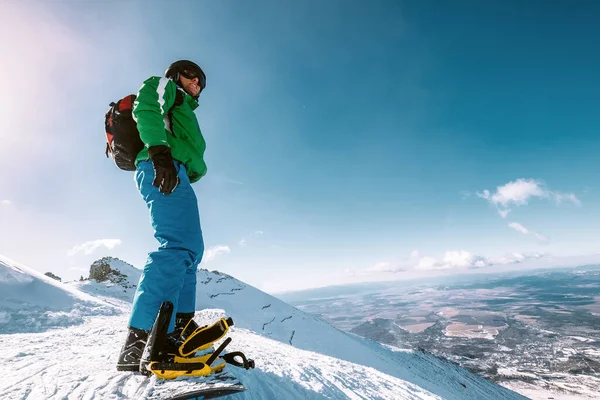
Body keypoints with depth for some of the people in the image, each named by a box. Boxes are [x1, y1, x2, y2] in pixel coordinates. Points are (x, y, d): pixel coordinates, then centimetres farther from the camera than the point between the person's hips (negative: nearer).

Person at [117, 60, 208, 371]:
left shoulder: (184, 109, 40)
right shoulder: (163, 85, 16)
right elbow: (145, 109, -7)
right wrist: (159, 149, -23)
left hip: (173, 172, 11)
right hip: (161, 167, -11)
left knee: (189, 247, 9)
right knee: (179, 244, -26)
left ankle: (180, 323, 12)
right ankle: (143, 339, -30)